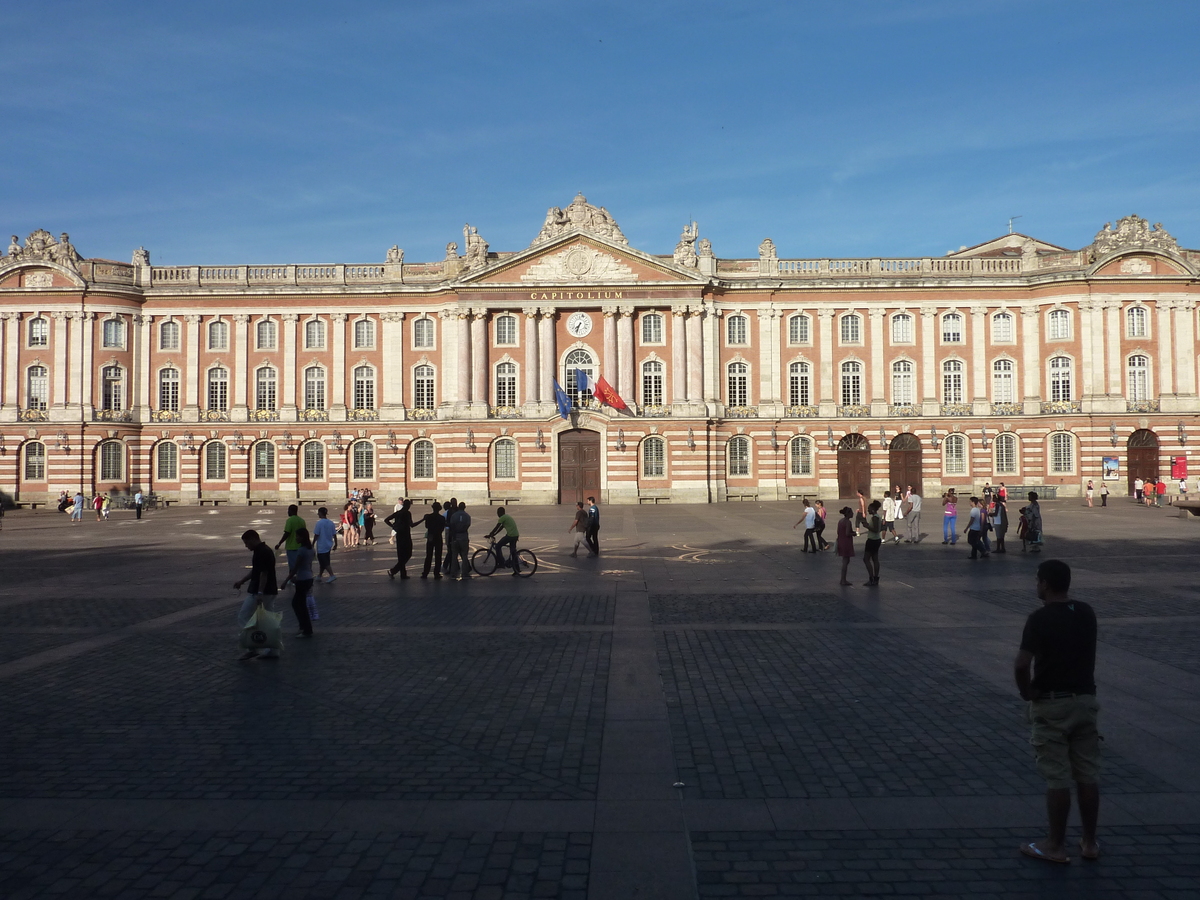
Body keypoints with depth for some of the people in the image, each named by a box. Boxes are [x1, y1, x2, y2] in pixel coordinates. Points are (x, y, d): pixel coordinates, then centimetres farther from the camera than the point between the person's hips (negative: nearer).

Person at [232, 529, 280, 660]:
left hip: (259, 592, -10)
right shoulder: (264, 550, 13)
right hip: (269, 591, 10)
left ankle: (252, 648, 2)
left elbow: (264, 573, -23)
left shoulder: (261, 552, -18)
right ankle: (272, 650, 13)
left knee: (244, 618, 0)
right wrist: (242, 581, 24)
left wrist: (260, 593, -26)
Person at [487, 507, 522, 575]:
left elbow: (496, 528, -7)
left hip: (510, 535, -9)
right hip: (516, 535, 9)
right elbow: (501, 528, 26)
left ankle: (501, 562, 2)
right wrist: (493, 534, 24)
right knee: (513, 552, 14)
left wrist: (489, 535, 1)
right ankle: (517, 570, 16)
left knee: (498, 546, 2)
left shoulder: (502, 518, -6)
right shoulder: (507, 517, 23)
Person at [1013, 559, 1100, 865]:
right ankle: (1089, 842, 22)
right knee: (1088, 774, 12)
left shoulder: (1040, 618, -17)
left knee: (1057, 777, 1)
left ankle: (1056, 845, 9)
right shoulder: (1087, 613, 3)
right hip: (1085, 699, 6)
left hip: (1052, 704, -6)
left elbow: (1021, 665, -24)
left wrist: (1027, 692, -9)